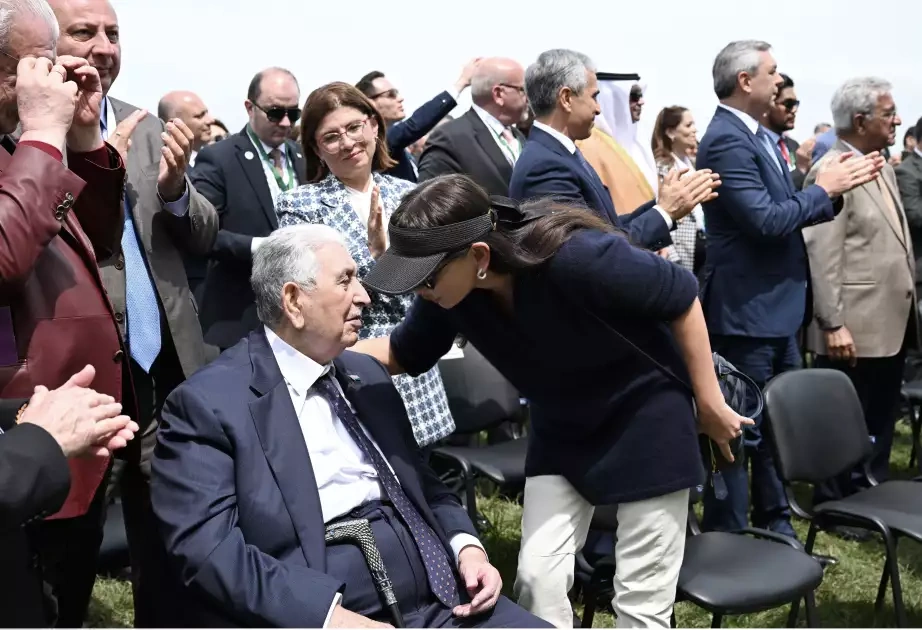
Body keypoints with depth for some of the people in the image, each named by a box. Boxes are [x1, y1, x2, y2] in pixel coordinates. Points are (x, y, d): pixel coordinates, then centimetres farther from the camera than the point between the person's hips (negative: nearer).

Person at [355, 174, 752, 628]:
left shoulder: (574, 257, -36)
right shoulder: (449, 288, -18)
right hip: (562, 425, 5)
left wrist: (709, 403, -14)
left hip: (645, 410, -5)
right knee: (538, 577, -3)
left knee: (641, 592, 1)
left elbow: (682, 296, -22)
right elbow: (402, 354, 1)